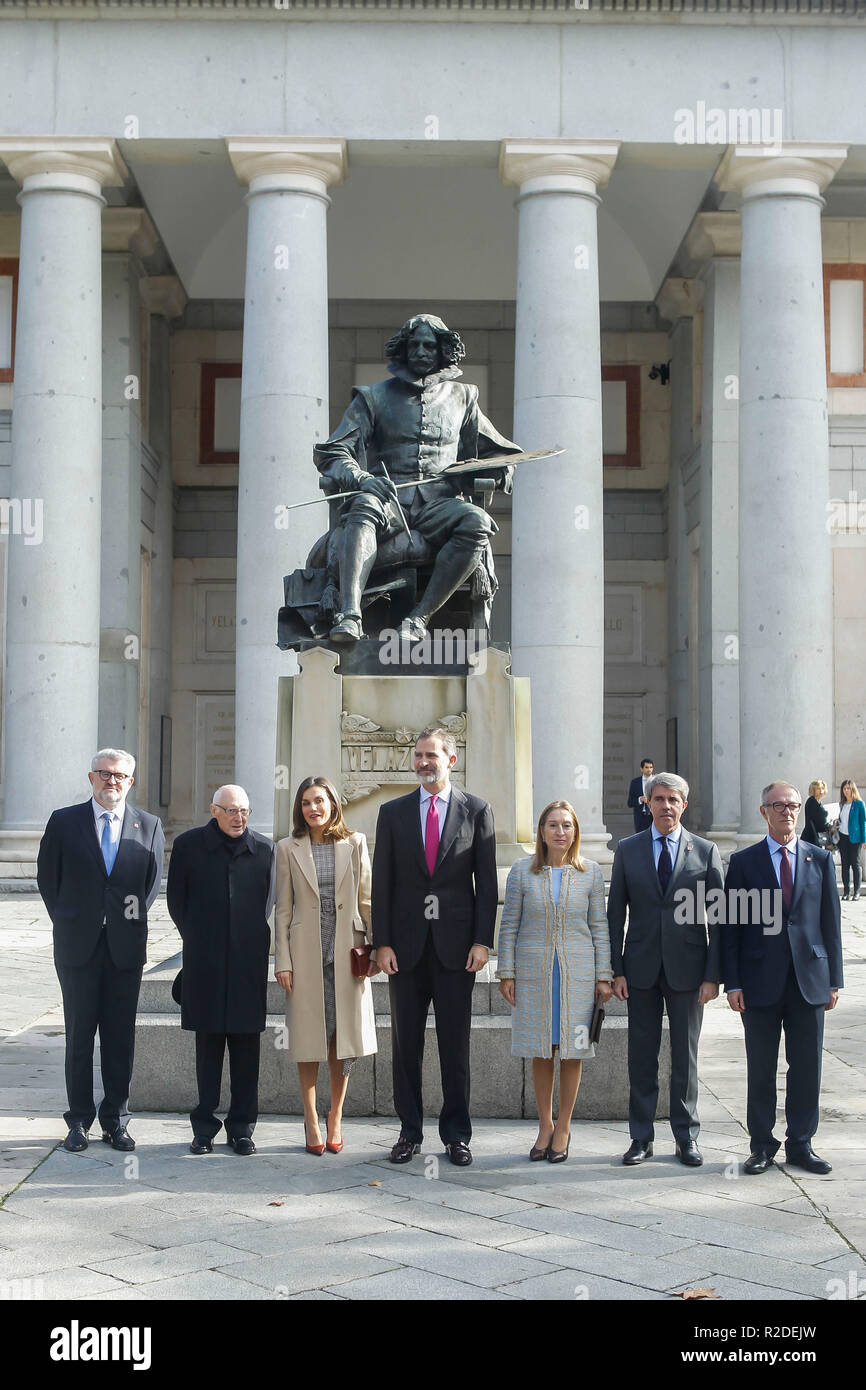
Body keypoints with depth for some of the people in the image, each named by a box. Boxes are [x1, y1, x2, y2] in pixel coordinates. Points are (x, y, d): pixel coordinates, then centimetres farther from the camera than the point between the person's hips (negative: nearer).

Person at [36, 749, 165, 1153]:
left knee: (120, 1038, 5)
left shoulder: (149, 826, 6)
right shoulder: (64, 822, 2)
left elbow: (153, 881, 11)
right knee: (79, 1036, 5)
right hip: (78, 946, -1)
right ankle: (79, 1120, 13)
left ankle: (116, 1121, 14)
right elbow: (47, 877, 7)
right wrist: (66, 923, 4)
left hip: (126, 947, 1)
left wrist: (133, 919, 5)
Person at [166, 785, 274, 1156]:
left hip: (249, 962, 1)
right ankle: (205, 1128, 13)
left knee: (246, 1047, 4)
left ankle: (241, 1128, 14)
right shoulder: (189, 844, 1)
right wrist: (196, 939, 8)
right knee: (207, 1045, 4)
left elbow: (271, 901, 11)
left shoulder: (264, 849, 3)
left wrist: (254, 941, 7)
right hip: (205, 965, -1)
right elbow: (176, 898, 8)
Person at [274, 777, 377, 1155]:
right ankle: (311, 1119, 14)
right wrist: (283, 961, -3)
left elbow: (366, 900, 6)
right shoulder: (289, 849, 3)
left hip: (346, 952, 1)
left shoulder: (355, 843, 5)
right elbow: (283, 909, 3)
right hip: (306, 951, 0)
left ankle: (335, 1117, 17)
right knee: (308, 1036, 4)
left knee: (343, 1036, 3)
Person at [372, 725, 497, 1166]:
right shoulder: (393, 812, 7)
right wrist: (382, 942, -2)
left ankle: (456, 1134, 13)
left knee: (455, 1046, 3)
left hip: (456, 945, -1)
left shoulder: (476, 811, 4)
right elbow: (382, 882, 5)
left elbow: (486, 881, 2)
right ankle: (409, 1132, 16)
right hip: (407, 945, 1)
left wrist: (482, 941, -6)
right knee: (405, 1043, 6)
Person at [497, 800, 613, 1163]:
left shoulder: (590, 872, 2)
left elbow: (599, 926, 4)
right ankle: (544, 1126, 20)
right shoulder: (522, 870, 1)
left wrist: (603, 976, 1)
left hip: (577, 972, 0)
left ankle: (563, 1127, 17)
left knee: (572, 1051, 4)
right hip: (534, 972, 0)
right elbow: (509, 925, 3)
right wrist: (506, 973, 0)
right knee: (541, 1052, 5)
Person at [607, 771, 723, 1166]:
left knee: (685, 1056, 8)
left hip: (687, 969, -1)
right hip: (642, 969, 1)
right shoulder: (627, 850, 4)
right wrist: (615, 969, -1)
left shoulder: (705, 851, 1)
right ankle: (641, 1138, 16)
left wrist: (713, 974, -5)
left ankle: (686, 1137, 19)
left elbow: (717, 917, 0)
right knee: (641, 1057, 6)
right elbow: (615, 912, 5)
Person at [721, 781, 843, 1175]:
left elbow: (831, 921, 8)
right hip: (761, 980, -1)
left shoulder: (820, 859, 8)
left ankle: (800, 1144, 18)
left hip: (809, 979, 2)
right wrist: (732, 983, -5)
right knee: (761, 1068, 5)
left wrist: (834, 980, 3)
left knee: (806, 1067, 6)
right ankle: (761, 1146, 16)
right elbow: (731, 925, 1)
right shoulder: (743, 861, 2)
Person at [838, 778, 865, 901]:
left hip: (854, 838, -5)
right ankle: (845, 891, 8)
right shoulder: (842, 804, 12)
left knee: (856, 864, -1)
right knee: (845, 864, 5)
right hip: (843, 837, 5)